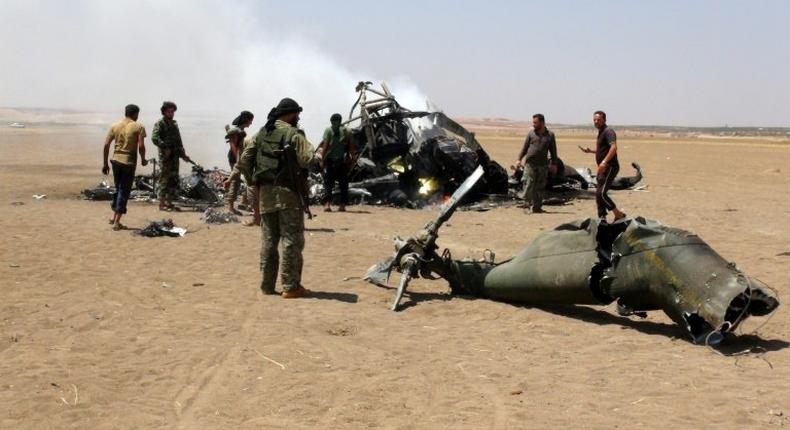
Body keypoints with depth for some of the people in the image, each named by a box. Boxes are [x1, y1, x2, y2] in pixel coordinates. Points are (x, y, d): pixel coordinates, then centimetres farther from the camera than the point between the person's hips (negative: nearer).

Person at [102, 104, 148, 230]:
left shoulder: (115, 126, 7)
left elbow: (106, 145, 3)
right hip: (129, 162, -4)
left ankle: (114, 217, 23)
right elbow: (141, 146, -14)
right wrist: (143, 159, 3)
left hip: (116, 160, 4)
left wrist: (105, 163, 9)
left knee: (118, 189, 22)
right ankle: (117, 222, 0)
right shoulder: (138, 127, -5)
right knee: (124, 191, 2)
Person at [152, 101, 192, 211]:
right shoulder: (160, 124, -5)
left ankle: (169, 202, 15)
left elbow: (178, 140, 23)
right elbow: (154, 138, -19)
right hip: (165, 156, -7)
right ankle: (162, 203, -1)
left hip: (175, 156, 7)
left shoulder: (174, 124, 18)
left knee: (174, 181, 8)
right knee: (164, 180, -5)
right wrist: (165, 147, -24)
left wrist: (183, 154, 18)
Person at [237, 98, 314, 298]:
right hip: (287, 192, -6)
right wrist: (316, 153, 2)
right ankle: (291, 286, 0)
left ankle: (267, 285, 16)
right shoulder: (293, 134, -8)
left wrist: (254, 181, 17)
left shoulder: (261, 133, 11)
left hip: (265, 192, 6)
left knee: (268, 240, 12)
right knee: (292, 240, -1)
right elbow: (308, 160, -19)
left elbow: (243, 161, 9)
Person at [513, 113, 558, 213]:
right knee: (528, 185, -10)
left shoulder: (550, 135, 5)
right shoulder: (531, 133, 5)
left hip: (543, 165, 1)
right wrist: (519, 159, -1)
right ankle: (527, 204, -7)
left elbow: (553, 151, 9)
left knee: (540, 187, 4)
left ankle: (537, 207, 10)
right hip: (530, 164, -1)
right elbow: (524, 147, 7)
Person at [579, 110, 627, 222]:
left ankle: (619, 215, -9)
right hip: (603, 168, 10)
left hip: (610, 167, -10)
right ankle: (602, 219, 17)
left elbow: (613, 147, -29)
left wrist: (604, 162, -38)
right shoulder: (600, 133, 19)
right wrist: (590, 151, 22)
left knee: (601, 193, -18)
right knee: (598, 194, 10)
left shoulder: (608, 132, -12)